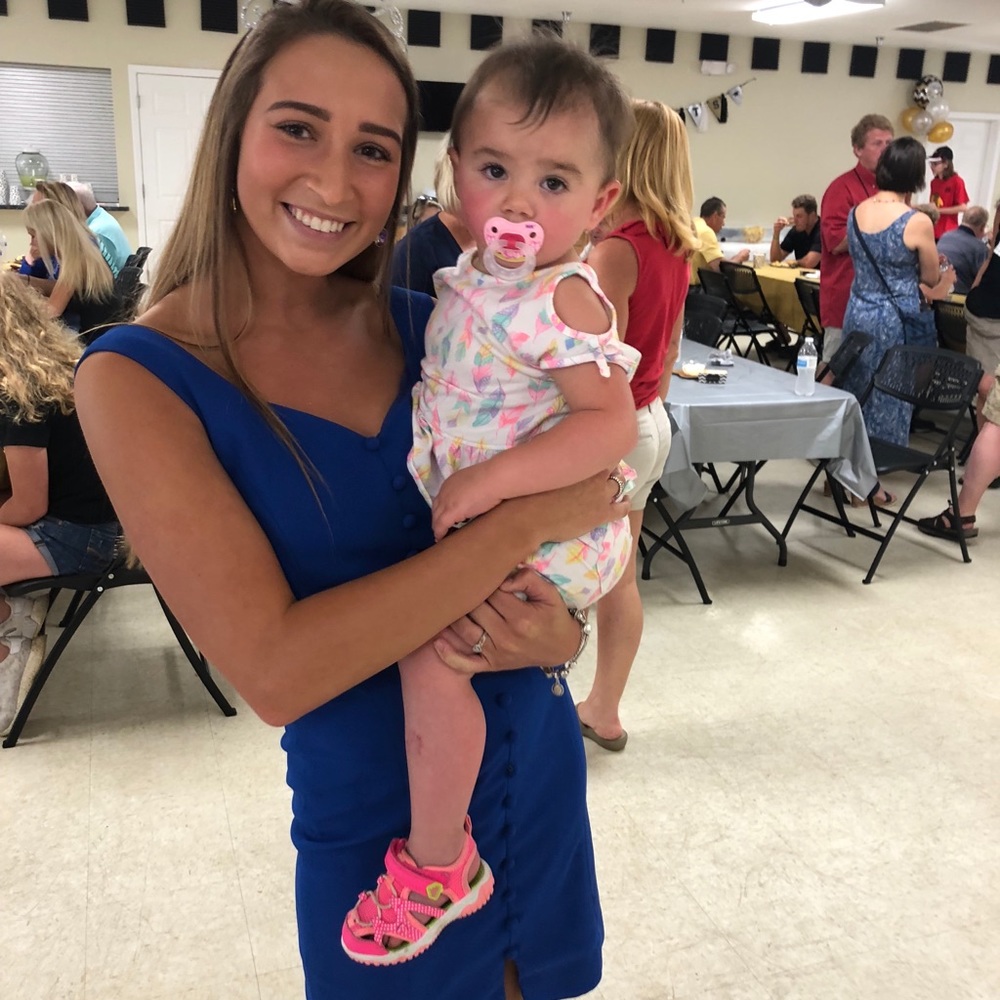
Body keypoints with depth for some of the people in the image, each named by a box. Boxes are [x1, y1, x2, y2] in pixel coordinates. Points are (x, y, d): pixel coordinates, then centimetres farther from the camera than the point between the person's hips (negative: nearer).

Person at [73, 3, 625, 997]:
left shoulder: (427, 328, -6)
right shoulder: (137, 377, -17)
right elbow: (272, 670, -26)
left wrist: (559, 630, -19)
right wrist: (524, 519, -26)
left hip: (539, 766, 4)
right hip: (375, 825, -4)